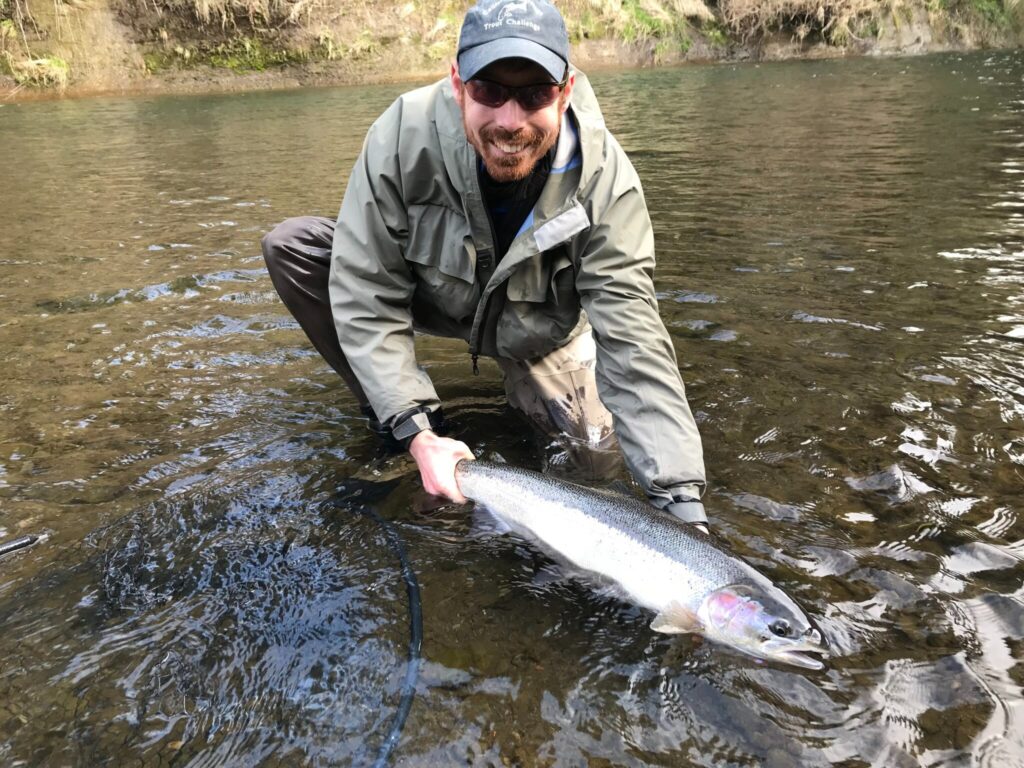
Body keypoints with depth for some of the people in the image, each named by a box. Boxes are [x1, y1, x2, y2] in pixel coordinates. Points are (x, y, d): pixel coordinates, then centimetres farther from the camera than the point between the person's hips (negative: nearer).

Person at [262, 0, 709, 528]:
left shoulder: (604, 179, -31)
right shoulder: (403, 136, -32)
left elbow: (633, 342, -33)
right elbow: (367, 295, -26)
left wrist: (682, 504, -38)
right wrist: (416, 431, -35)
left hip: (537, 330, 0)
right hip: (435, 296, 1)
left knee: (597, 434, -16)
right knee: (290, 246, -19)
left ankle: (521, 379, 17)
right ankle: (387, 416, -4)